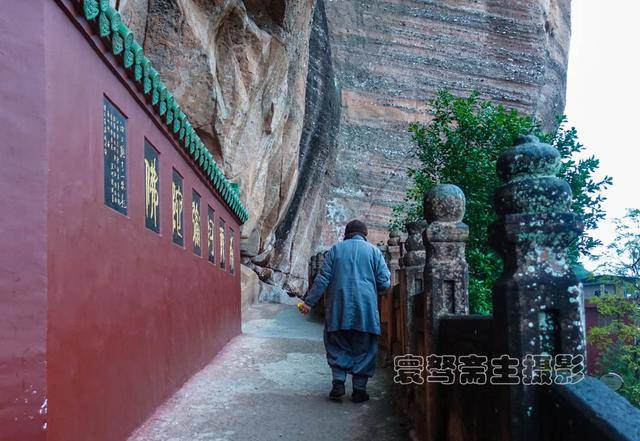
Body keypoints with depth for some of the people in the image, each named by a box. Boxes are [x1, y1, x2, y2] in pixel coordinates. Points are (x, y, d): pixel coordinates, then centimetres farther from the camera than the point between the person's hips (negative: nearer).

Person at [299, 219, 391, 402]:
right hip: (365, 309, 0)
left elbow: (323, 279, 0)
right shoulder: (373, 251, 5)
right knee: (363, 349, 9)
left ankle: (338, 382, 2)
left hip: (338, 307, 1)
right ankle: (359, 389, 9)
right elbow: (384, 283, 1)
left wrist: (309, 302, 4)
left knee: (337, 346, 13)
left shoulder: (336, 249, 6)